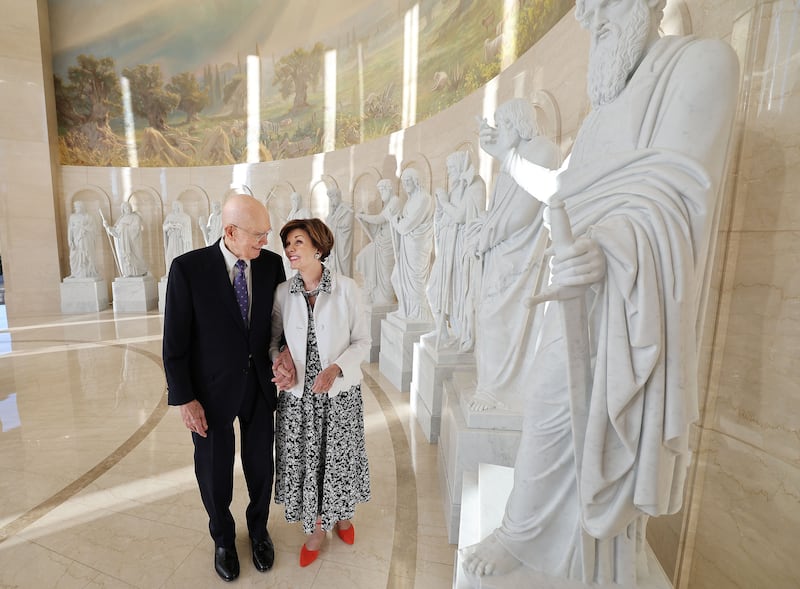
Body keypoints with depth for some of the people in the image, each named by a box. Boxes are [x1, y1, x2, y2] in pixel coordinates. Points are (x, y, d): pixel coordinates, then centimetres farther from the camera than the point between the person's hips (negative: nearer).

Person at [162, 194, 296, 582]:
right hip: (212, 390, -2)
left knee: (261, 467, 18)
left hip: (260, 386, 3)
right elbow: (175, 341, -11)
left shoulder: (271, 263, -7)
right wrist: (184, 398, -10)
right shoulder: (188, 268, -16)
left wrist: (287, 354, -17)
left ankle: (258, 529, 49)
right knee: (214, 472, 19)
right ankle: (223, 538, 49)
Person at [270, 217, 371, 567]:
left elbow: (362, 340, -7)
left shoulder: (347, 289, -12)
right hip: (297, 394, 2)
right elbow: (273, 339, 7)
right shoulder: (283, 293, -3)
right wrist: (279, 362, -13)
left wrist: (335, 368, -21)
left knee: (339, 457, 15)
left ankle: (342, 514, 47)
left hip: (340, 392, -2)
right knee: (303, 459, 13)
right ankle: (315, 528, 41)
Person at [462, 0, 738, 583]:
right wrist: (508, 156, 32)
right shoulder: (610, 100, 21)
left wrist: (607, 245, -36)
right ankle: (521, 536, 32)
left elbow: (673, 190, -18)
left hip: (628, 300, -8)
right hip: (578, 290, 8)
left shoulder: (702, 60, -3)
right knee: (549, 415, 13)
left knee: (610, 435, 2)